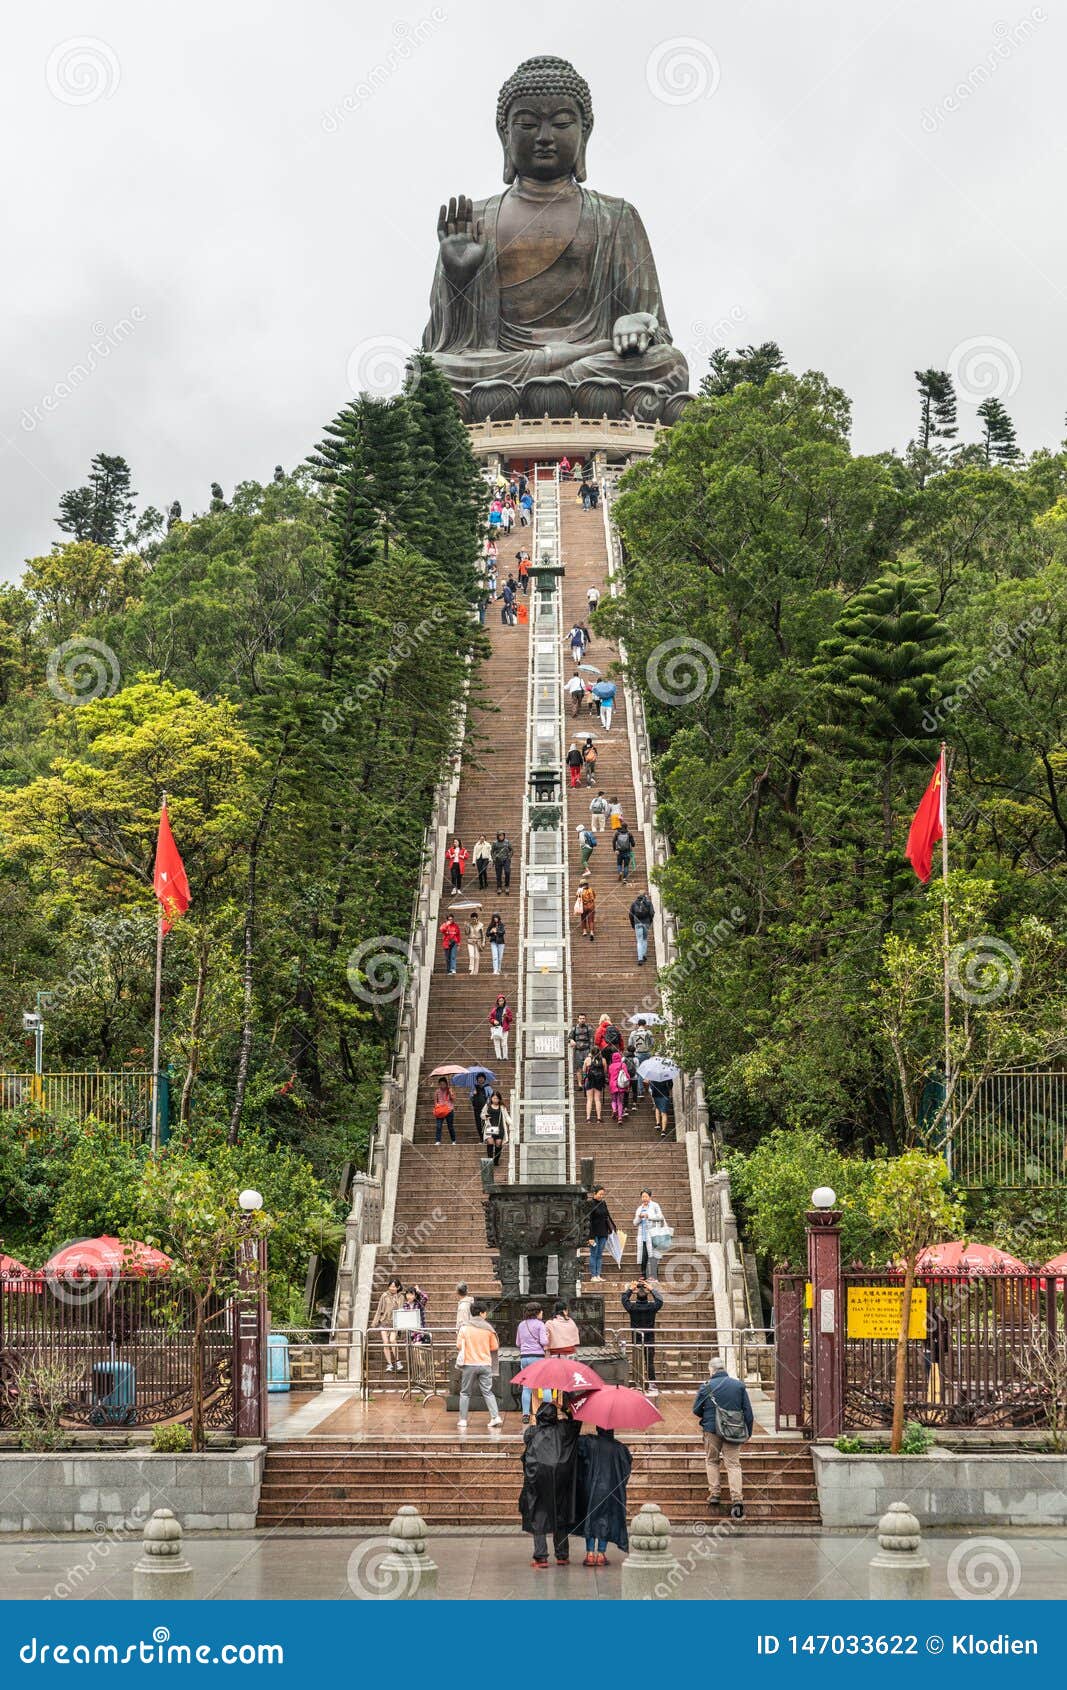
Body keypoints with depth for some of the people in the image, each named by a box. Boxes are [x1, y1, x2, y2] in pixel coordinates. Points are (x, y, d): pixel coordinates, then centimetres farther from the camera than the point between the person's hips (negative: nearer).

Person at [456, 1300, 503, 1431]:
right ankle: (496, 1417, -4)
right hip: (485, 1364, 1)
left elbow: (459, 1346, -4)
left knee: (465, 1393, 9)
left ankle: (462, 1420, 8)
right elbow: (495, 1347, 3)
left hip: (469, 1364, -1)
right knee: (487, 1392, 7)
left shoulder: (464, 1328, -5)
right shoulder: (489, 1329, -2)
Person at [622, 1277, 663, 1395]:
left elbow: (624, 1299, 11)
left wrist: (630, 1289, 20)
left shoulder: (632, 1307, -8)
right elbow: (660, 1301, 13)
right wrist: (651, 1290, 18)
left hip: (636, 1340, 0)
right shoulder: (652, 1307, -7)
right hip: (650, 1340, 0)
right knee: (650, 1362, 3)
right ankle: (652, 1386, 1)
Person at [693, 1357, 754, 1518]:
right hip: (733, 1431, 1)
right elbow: (748, 1411, 4)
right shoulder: (739, 1385, 2)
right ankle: (736, 1499, -11)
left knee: (712, 1461, 18)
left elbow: (696, 1410, 3)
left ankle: (714, 1494, 13)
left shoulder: (706, 1386, -4)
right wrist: (748, 1432, 14)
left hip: (712, 1430, -1)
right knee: (733, 1464, 1)